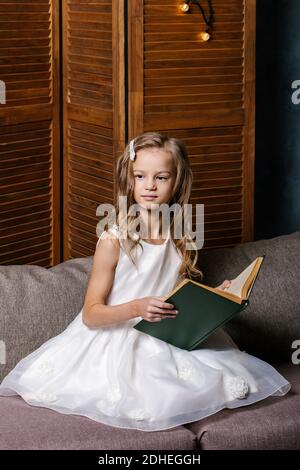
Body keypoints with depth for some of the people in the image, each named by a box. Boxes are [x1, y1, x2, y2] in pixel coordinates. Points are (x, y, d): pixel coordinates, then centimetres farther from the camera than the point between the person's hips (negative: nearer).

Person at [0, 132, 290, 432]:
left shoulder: (182, 241, 6)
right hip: (117, 342, -5)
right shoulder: (113, 242, -12)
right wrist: (136, 308, -28)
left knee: (236, 385, -16)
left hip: (169, 340, 5)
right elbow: (90, 315, -12)